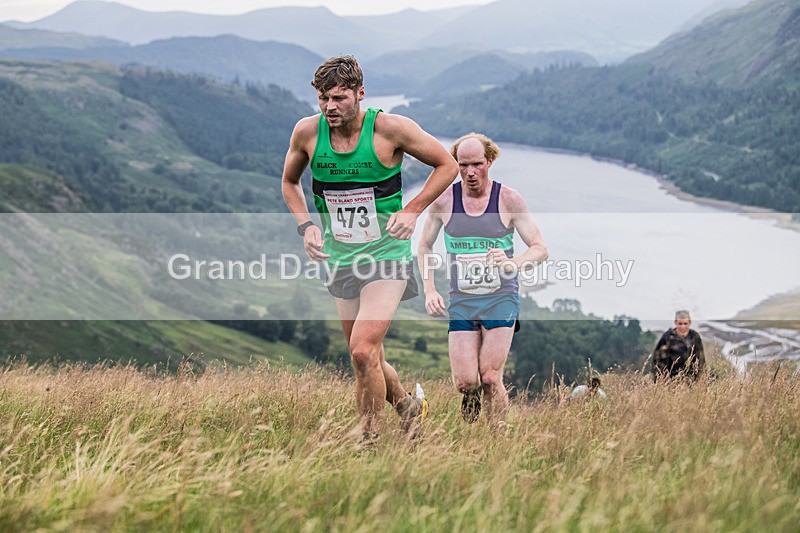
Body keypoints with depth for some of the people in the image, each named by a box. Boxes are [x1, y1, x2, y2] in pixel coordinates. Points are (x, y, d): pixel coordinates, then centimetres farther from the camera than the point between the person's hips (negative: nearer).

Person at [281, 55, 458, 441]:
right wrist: (305, 225, -1)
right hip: (340, 259, 5)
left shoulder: (390, 128, -14)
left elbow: (447, 165, -2)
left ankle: (370, 442, -5)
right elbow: (289, 182, 15)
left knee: (363, 352, -19)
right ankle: (409, 407, 40)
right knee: (369, 359, 12)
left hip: (386, 254, -5)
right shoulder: (307, 132, -4)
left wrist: (412, 211, -12)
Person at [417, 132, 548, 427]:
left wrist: (514, 263, -24)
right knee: (465, 383, -7)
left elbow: (540, 249, -3)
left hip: (501, 299, -2)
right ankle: (469, 430, 24)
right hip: (460, 302, 2)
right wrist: (429, 290, 1)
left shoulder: (509, 199, -4)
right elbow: (424, 247, 14)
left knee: (490, 378, -13)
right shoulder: (443, 200, 1)